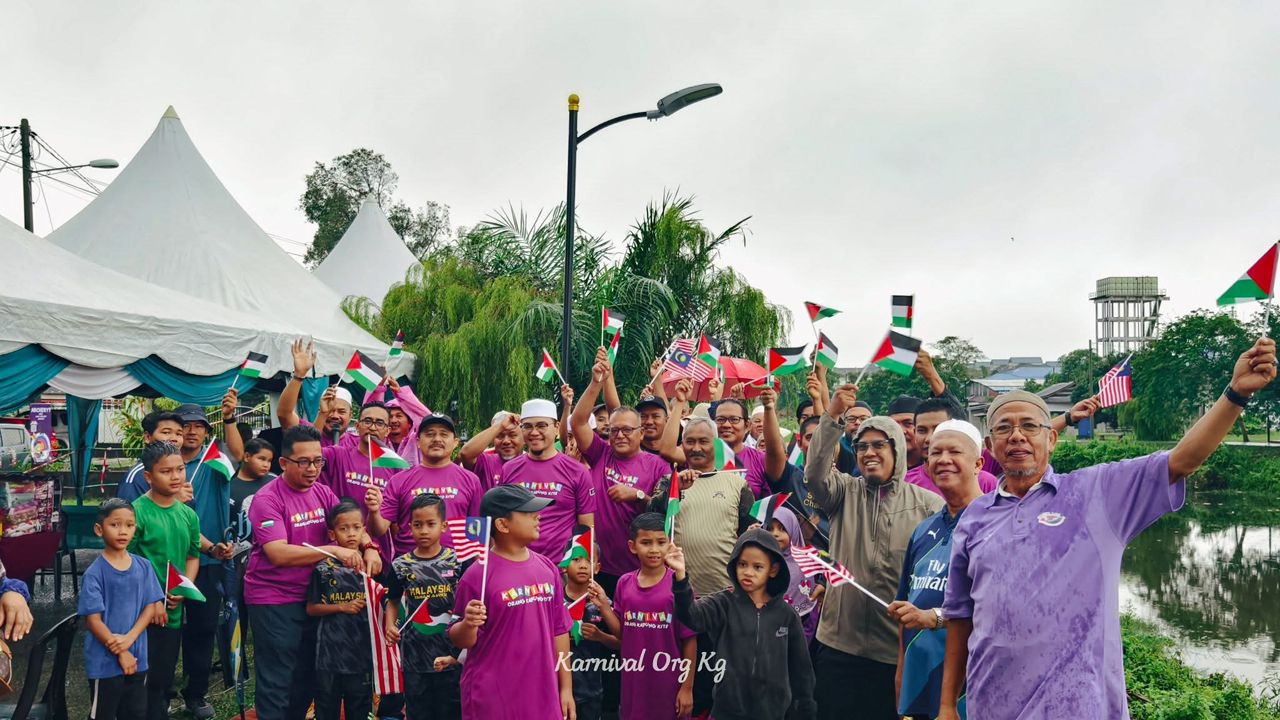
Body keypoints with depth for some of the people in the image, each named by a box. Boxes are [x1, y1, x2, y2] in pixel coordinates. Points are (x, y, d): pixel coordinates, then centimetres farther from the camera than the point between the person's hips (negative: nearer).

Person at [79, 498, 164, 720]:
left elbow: (150, 607, 1)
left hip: (137, 658, 4)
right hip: (105, 661, -4)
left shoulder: (143, 567, 0)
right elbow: (93, 620, -13)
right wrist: (120, 653, -13)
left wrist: (129, 638, -15)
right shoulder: (94, 573, -13)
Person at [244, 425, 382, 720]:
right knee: (277, 681, 2)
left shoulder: (323, 493, 3)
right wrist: (334, 551, -29)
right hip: (273, 601, -6)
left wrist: (369, 547, -19)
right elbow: (279, 554, -26)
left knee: (307, 675, 17)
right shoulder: (267, 499, -17)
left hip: (312, 596, 7)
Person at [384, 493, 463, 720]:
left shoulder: (457, 561, -3)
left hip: (451, 654, -1)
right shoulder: (401, 565, -1)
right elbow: (393, 601, 10)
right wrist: (390, 625, -7)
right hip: (415, 654, 1)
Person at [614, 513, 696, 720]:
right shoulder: (624, 583, 1)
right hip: (633, 684, 3)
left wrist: (687, 687, -7)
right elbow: (622, 636, 5)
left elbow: (689, 640, -7)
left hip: (668, 685, -3)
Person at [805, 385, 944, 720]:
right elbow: (815, 474, -15)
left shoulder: (929, 505, 0)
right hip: (839, 643, 1)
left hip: (901, 648, -1)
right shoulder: (845, 492, 5)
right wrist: (831, 416, -24)